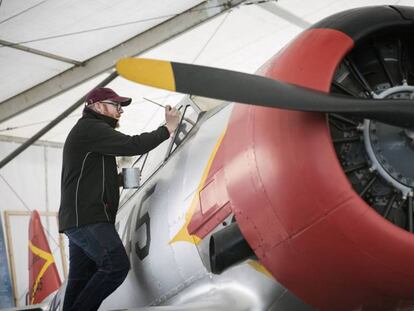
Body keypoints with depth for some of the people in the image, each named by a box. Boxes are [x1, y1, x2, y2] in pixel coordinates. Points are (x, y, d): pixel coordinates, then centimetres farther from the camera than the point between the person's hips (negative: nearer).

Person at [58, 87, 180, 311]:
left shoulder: (88, 130, 28)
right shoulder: (90, 128, -6)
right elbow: (132, 145, -18)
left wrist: (120, 178, 11)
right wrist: (168, 128, -10)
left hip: (81, 218, 11)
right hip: (86, 218, -11)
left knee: (81, 280, 5)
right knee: (117, 265, -17)